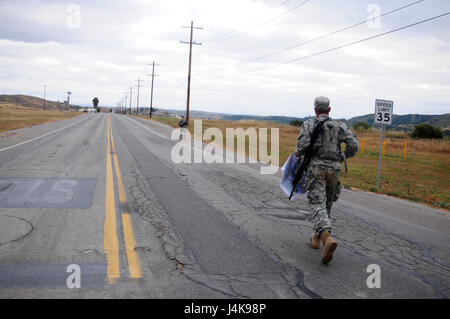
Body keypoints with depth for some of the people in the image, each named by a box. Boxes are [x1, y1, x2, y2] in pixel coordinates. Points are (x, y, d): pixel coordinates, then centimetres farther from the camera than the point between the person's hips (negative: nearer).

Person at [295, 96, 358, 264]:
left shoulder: (309, 124, 2)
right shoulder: (340, 125, 11)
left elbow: (303, 144, -13)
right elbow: (353, 145, 0)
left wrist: (298, 153, 8)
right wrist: (343, 156, 18)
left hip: (316, 167, -3)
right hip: (334, 169, 4)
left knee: (317, 205, -10)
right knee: (327, 204, 19)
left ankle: (327, 238, -33)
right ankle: (316, 237, 31)